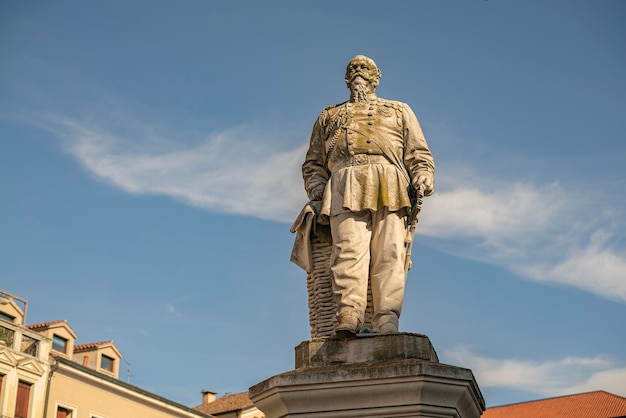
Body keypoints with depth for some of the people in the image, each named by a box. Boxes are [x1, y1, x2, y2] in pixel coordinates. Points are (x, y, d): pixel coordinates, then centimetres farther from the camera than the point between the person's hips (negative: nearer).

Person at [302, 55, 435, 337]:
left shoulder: (399, 111, 33)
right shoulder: (329, 116, 34)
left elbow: (418, 154, 22)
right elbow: (313, 162, 28)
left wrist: (422, 177, 0)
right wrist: (317, 190, 7)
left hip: (389, 187, 0)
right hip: (345, 187, 0)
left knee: (389, 254, -16)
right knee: (349, 250, -21)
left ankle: (387, 320, -25)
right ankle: (348, 315, -32)